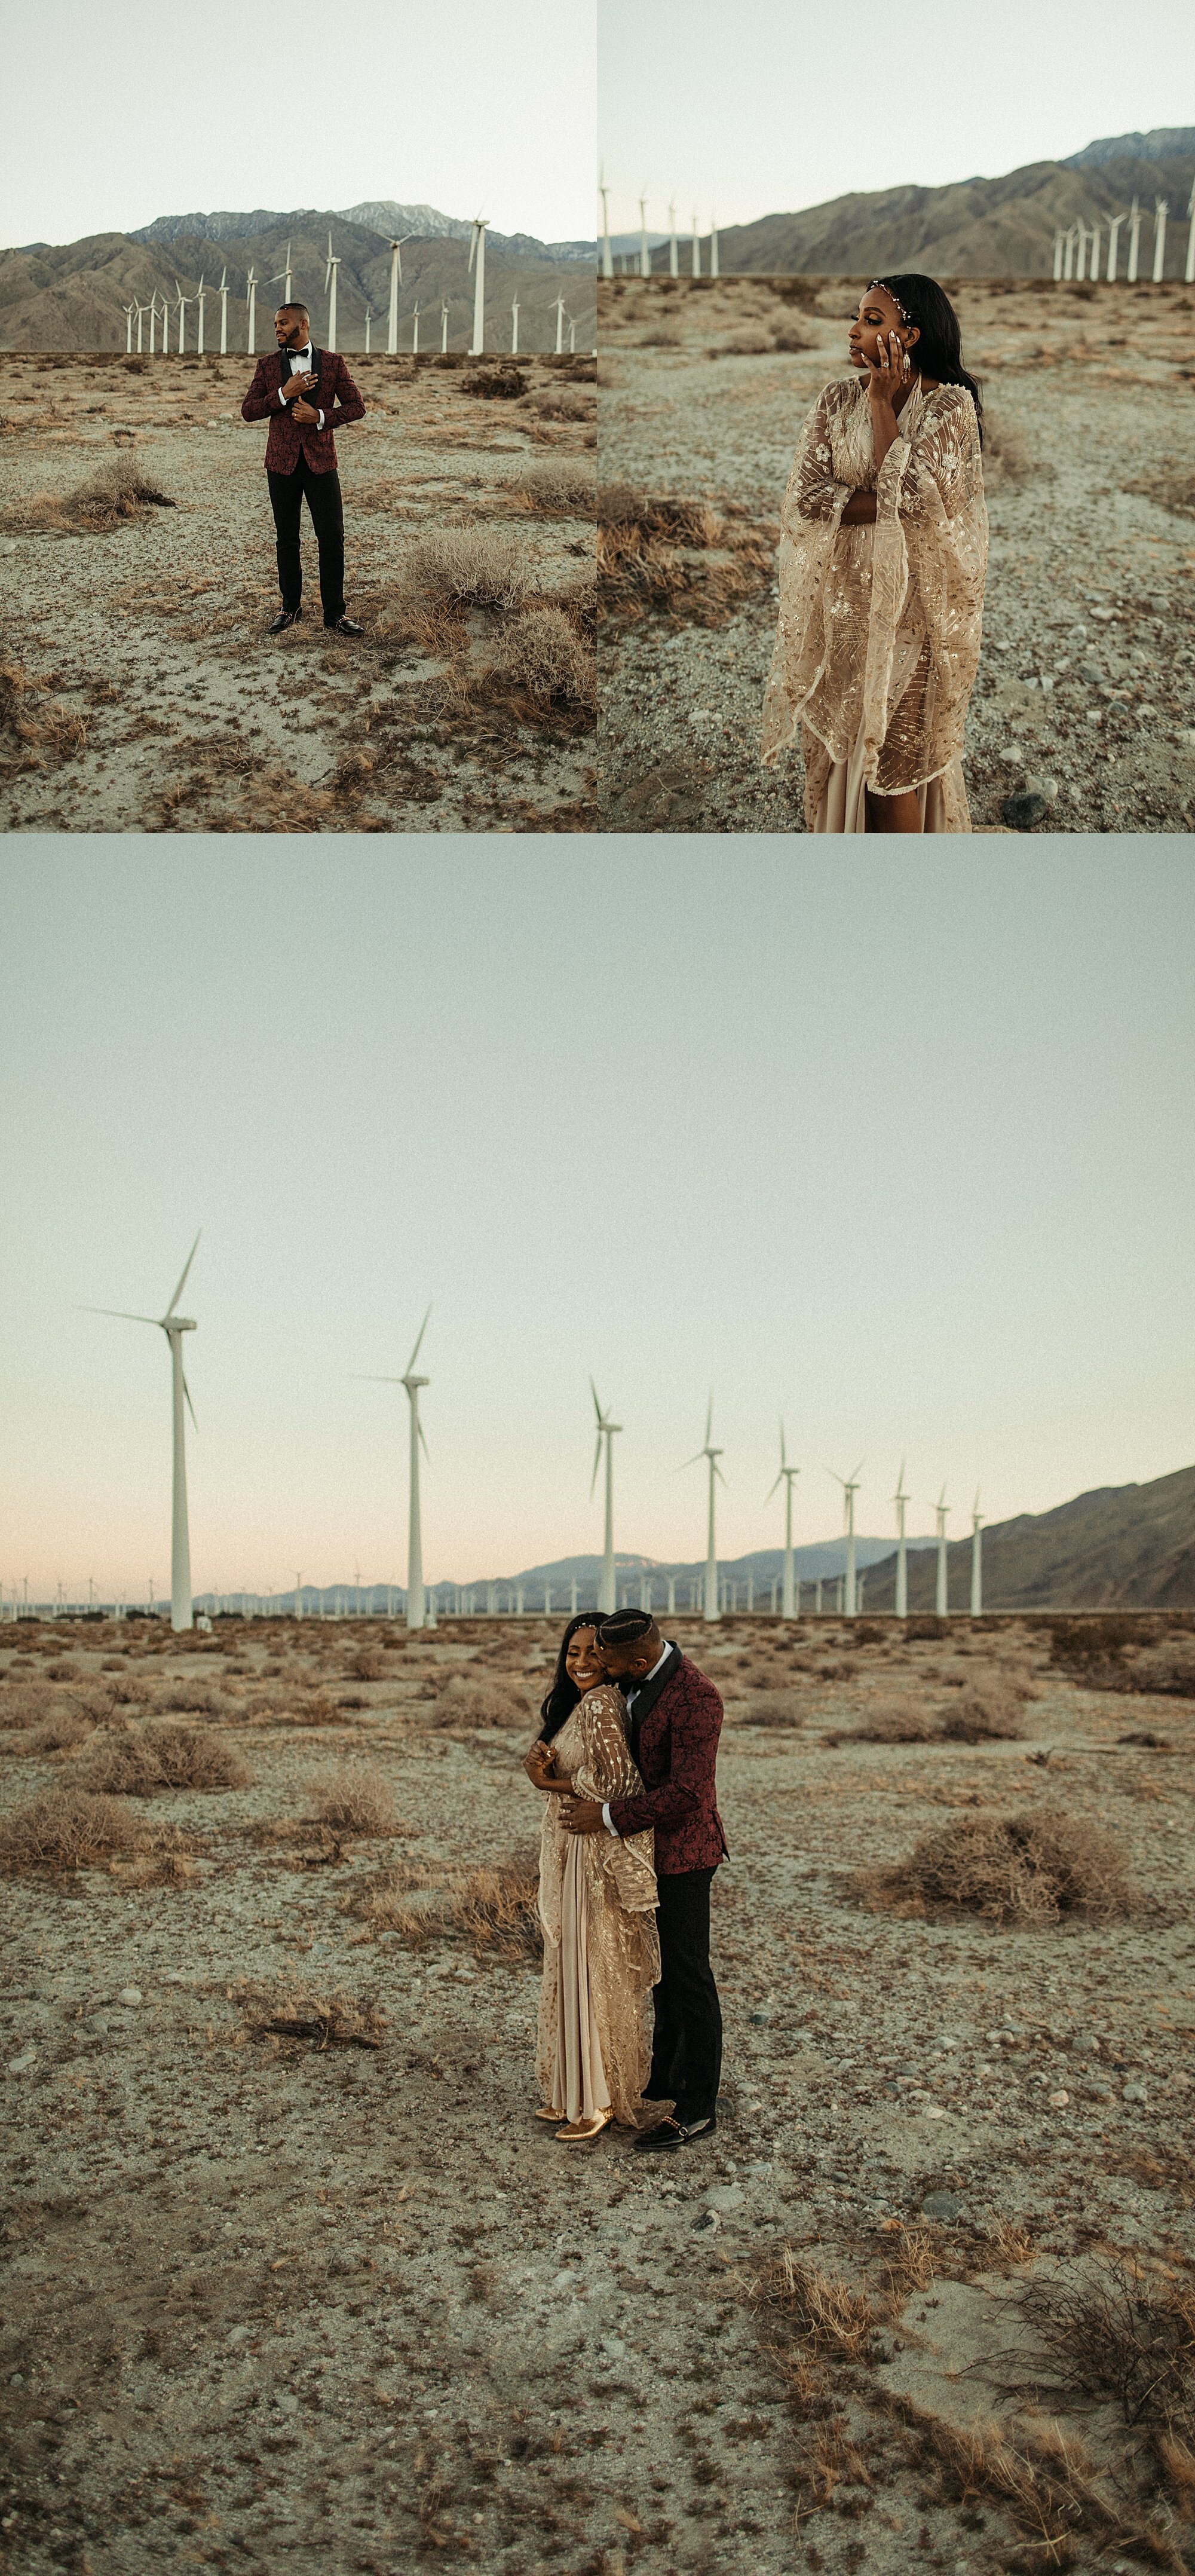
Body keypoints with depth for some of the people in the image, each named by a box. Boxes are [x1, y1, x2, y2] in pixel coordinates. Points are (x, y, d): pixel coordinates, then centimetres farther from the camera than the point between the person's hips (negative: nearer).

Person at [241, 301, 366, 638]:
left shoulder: (332, 363, 4)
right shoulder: (268, 365, 6)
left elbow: (357, 406, 2)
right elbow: (248, 411, 1)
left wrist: (321, 416, -13)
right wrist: (284, 394, -13)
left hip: (321, 460, -1)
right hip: (282, 462, 1)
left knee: (333, 538, -5)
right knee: (287, 540, 7)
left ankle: (334, 613, 2)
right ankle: (291, 607, 19)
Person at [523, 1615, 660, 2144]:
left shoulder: (600, 1704, -18)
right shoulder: (570, 1704, 12)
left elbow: (618, 1782, -24)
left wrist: (550, 1783, -13)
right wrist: (545, 1762, -7)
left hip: (600, 1852, -10)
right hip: (570, 1849, 10)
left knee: (595, 1969, 0)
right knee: (573, 1968, 15)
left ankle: (602, 2100, 12)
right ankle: (576, 2094, 26)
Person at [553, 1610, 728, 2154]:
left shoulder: (694, 1698, -26)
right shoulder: (633, 1680, 1)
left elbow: (687, 1791, -29)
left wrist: (610, 1816, -23)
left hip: (683, 1851, -9)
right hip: (649, 1845, 9)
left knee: (687, 1975, -1)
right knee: (661, 1966, 19)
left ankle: (696, 2108, 7)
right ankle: (667, 2077, 33)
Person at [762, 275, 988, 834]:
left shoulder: (951, 404, -8)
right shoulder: (836, 401, 4)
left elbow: (908, 491, -22)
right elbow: (805, 498, -7)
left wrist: (882, 401, -13)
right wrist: (889, 503, -17)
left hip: (909, 605, -4)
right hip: (840, 603, 4)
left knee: (894, 759, 0)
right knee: (837, 745, 9)